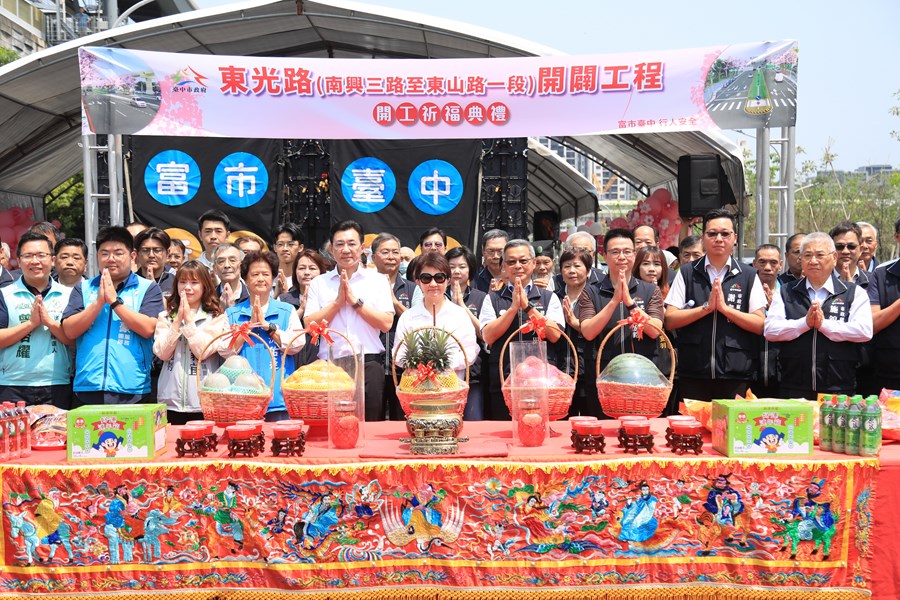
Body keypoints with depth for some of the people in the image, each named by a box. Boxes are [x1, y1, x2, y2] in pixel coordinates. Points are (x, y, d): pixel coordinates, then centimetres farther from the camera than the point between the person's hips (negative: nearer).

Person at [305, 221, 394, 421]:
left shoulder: (378, 280, 7)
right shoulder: (319, 282, 10)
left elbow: (386, 323, -4)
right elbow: (310, 325, 1)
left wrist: (355, 300, -6)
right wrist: (338, 300, -6)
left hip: (369, 365, -1)